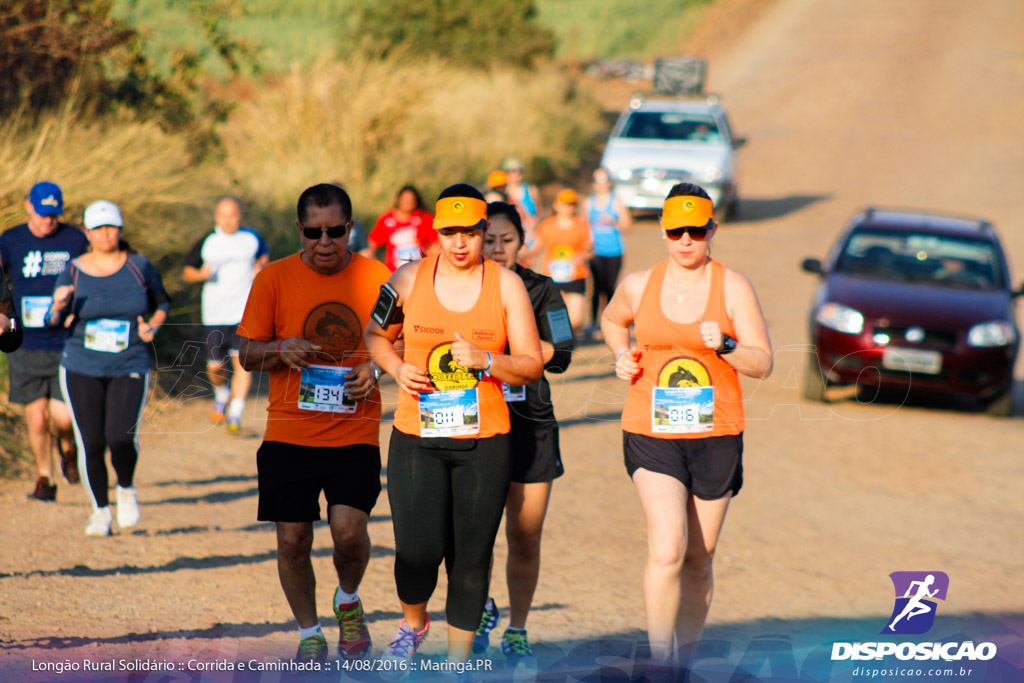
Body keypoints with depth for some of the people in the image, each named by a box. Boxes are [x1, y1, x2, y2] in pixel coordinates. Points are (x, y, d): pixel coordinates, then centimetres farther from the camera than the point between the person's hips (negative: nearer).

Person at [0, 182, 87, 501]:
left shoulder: (76, 241, 1)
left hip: (68, 346, -1)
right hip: (26, 346, 1)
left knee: (62, 417, -9)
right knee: (36, 419, 1)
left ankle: (68, 447, 26)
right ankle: (45, 480, 20)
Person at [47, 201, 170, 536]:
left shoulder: (139, 266, 2)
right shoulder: (73, 272, -1)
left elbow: (162, 303, 16)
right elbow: (55, 321, -4)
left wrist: (152, 327, -3)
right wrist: (59, 307, -26)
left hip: (129, 368, 0)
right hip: (82, 369, 0)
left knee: (121, 438, -17)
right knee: (91, 443, -3)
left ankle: (126, 488, 15)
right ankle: (100, 511, 17)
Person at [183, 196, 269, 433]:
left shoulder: (252, 238, 1)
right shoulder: (207, 242, -2)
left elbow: (264, 254, 22)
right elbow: (187, 271, 6)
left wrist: (261, 266, -1)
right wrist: (201, 274, -16)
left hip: (245, 313, -1)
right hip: (215, 315, 1)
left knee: (242, 362, -11)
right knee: (214, 367, 6)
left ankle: (235, 417, -8)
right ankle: (222, 395, 40)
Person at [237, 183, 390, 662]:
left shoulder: (377, 278, 2)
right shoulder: (274, 279, 1)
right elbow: (246, 355, 6)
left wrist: (375, 368, -10)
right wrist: (280, 349, -15)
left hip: (355, 431, -1)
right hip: (288, 433, 1)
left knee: (349, 530, -15)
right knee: (292, 540, 2)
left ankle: (348, 600, 17)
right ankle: (309, 634, 24)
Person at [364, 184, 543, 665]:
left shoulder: (506, 285, 2)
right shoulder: (409, 279, 3)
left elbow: (532, 366, 3)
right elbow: (376, 335, 19)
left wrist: (485, 360, -15)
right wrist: (397, 368, -2)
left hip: (484, 442, 0)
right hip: (417, 439, 0)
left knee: (471, 557, 2)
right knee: (417, 549, -11)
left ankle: (458, 660, 16)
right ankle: (413, 622, 21)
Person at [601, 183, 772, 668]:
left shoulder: (733, 287, -2)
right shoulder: (639, 285, 3)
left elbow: (763, 364, -3)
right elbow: (612, 320, 26)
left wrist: (725, 346, -22)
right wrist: (622, 357, 7)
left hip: (716, 435, 1)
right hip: (651, 433, -1)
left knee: (699, 560, 9)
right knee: (667, 549, -19)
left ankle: (683, 663, 25)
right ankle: (659, 663, -15)